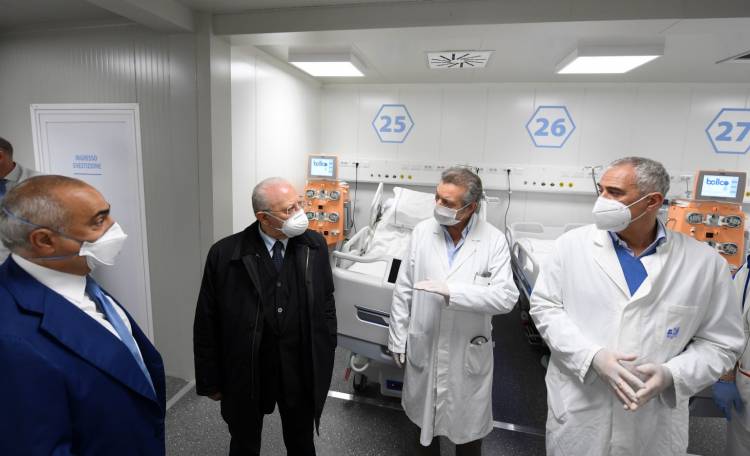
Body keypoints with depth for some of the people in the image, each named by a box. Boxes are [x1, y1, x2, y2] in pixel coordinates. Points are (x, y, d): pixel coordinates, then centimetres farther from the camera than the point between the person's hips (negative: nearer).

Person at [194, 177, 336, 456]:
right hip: (245, 374, -1)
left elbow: (326, 303, 1)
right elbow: (207, 323, -6)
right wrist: (210, 380, -1)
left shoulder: (315, 245, -7)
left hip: (302, 371, 2)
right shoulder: (224, 254, -14)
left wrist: (327, 358, 3)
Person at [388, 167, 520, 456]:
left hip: (468, 353, -2)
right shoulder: (422, 232, -7)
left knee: (467, 425, 18)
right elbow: (403, 290, -1)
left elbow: (506, 297, -21)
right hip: (423, 347, 2)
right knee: (425, 415, 23)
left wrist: (451, 290, -32)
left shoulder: (494, 240, -13)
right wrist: (397, 339, 2)